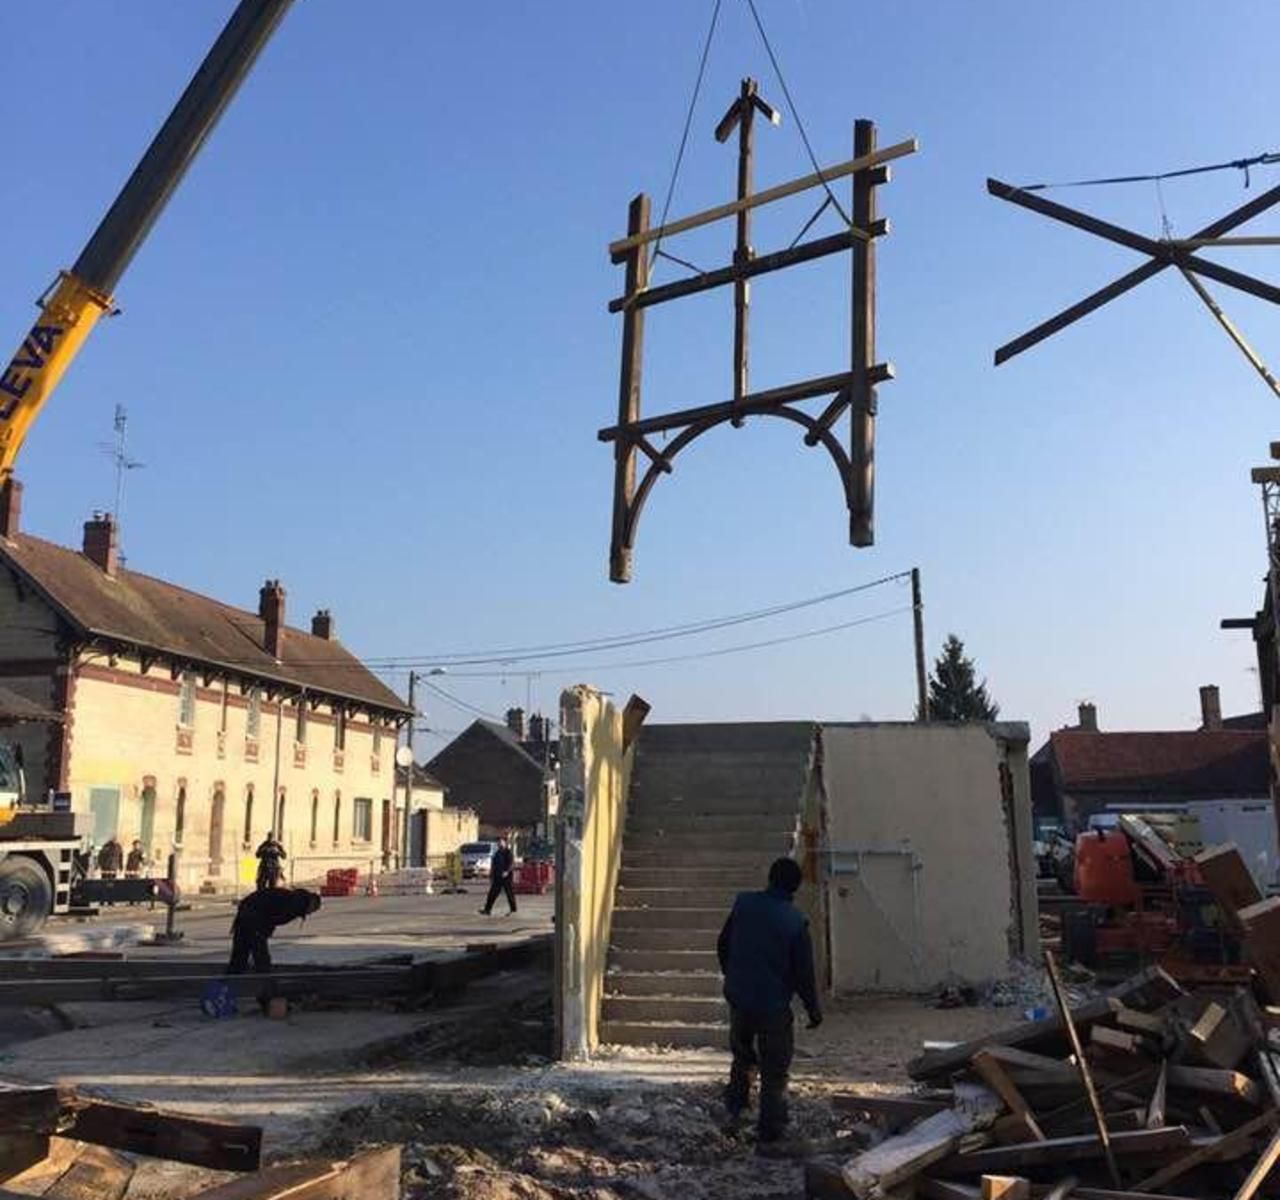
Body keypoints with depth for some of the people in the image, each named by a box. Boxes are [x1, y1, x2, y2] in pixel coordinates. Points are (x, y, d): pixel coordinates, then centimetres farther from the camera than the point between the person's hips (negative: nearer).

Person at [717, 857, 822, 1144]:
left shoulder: (743, 904, -4)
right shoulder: (796, 921, -16)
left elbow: (722, 946, 7)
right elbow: (804, 972, -11)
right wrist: (814, 1009, 3)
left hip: (738, 998, 4)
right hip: (774, 1005, -3)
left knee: (742, 1054, 29)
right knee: (775, 1068, 11)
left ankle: (735, 1098, 24)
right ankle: (771, 1128, 15)